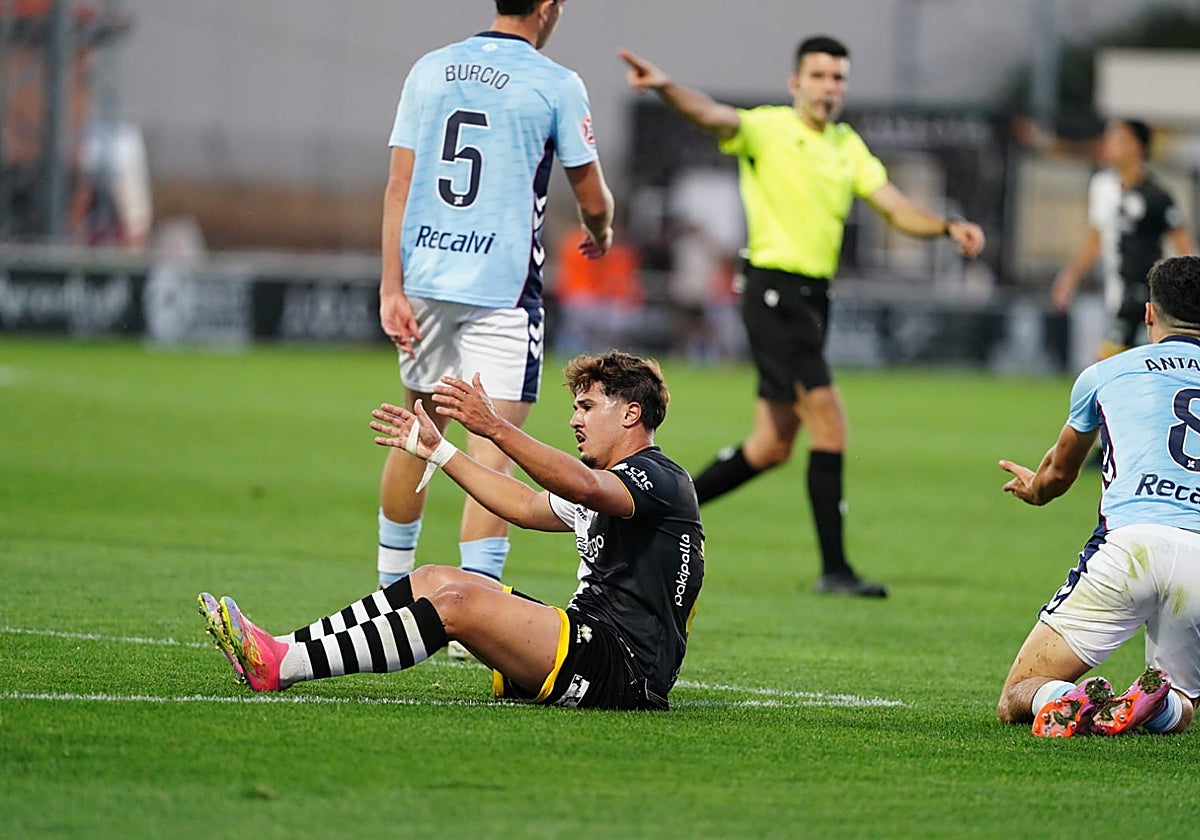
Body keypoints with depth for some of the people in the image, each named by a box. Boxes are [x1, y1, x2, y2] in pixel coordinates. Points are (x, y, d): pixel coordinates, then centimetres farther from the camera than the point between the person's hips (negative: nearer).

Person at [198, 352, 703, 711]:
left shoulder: (661, 480, -9)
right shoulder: (609, 486, 23)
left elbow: (584, 486, -30)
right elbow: (526, 506, 34)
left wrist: (495, 428, -40)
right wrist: (437, 451, 32)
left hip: (626, 671, -10)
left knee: (458, 603, -23)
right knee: (435, 580, 4)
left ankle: (281, 667, -28)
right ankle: (280, 651, -6)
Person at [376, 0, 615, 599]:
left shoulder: (429, 70, 7)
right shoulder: (555, 85, -6)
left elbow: (399, 185, 4)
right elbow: (593, 200, 1)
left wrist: (392, 288, 4)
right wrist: (600, 232, 25)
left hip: (424, 279, 5)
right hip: (503, 287, -5)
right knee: (491, 451, -7)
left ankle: (391, 587, 29)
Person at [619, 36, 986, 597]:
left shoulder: (847, 146, 14)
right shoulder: (767, 129, -7)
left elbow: (894, 207, 7)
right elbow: (712, 115, -26)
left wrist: (947, 228, -12)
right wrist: (666, 88, -47)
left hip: (813, 298, 8)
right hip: (774, 290, -8)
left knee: (772, 447, 12)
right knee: (829, 423, -14)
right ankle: (833, 568, -11)